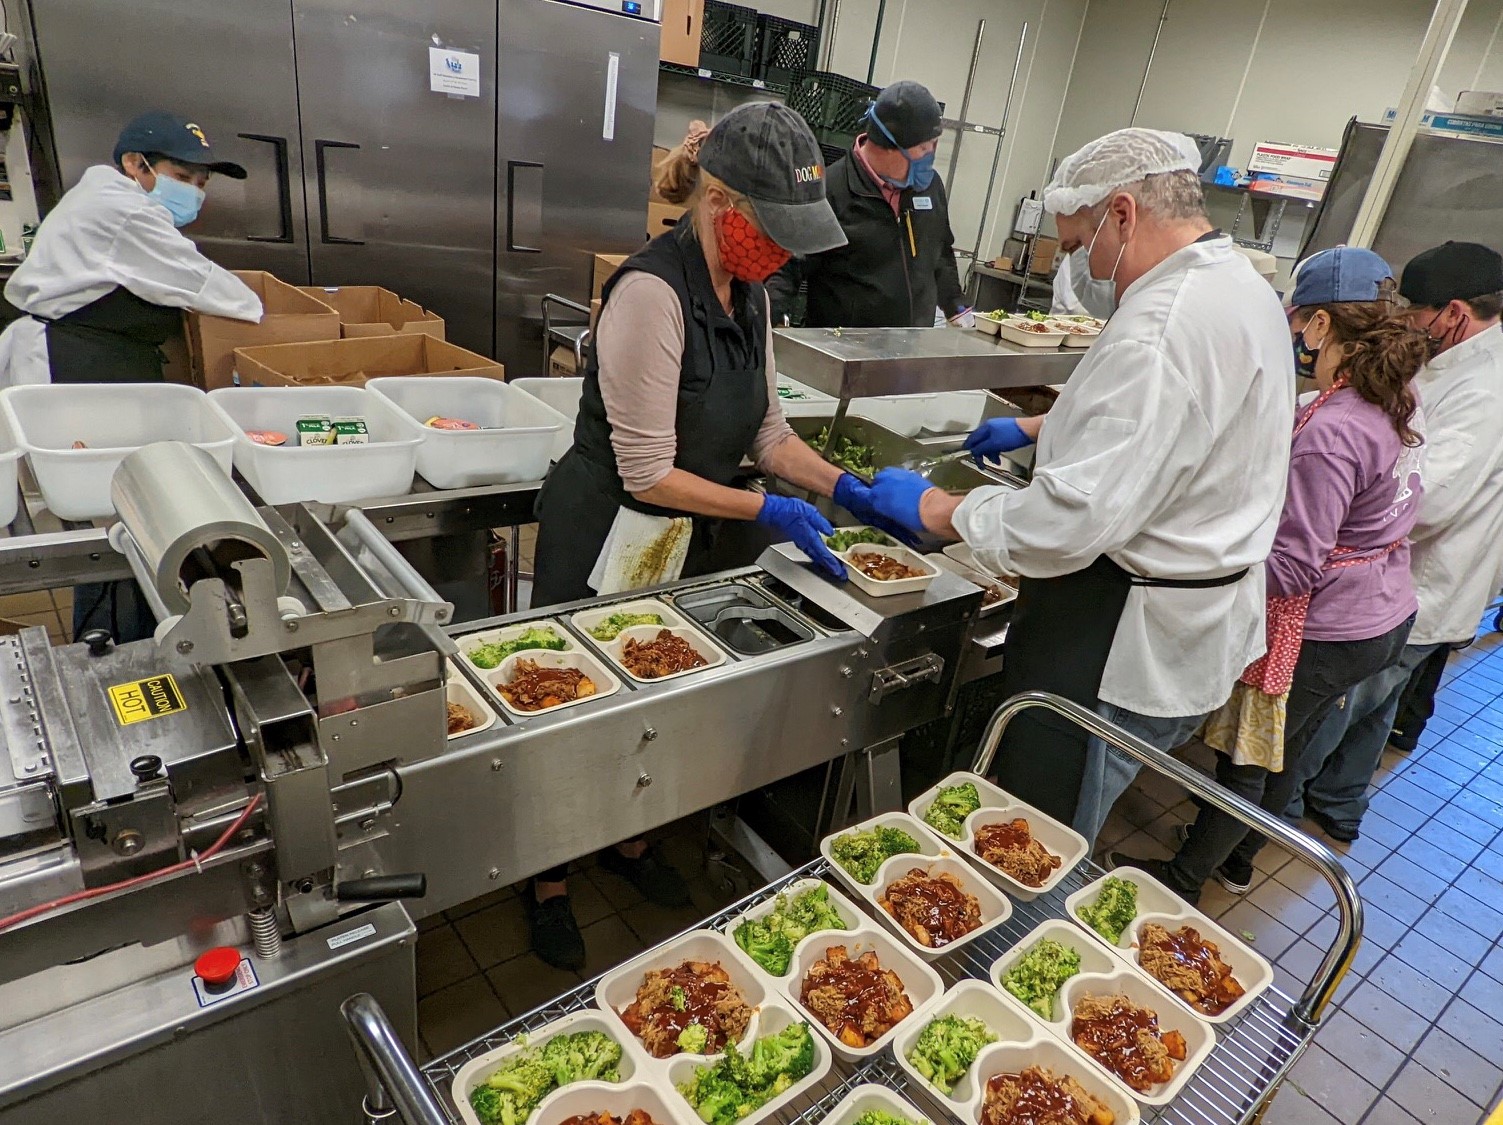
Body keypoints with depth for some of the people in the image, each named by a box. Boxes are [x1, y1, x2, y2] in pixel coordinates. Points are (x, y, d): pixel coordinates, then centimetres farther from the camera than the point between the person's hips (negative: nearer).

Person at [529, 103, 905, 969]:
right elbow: (648, 474, -24)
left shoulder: (749, 295, 1)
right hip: (608, 541, -7)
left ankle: (628, 841, 48)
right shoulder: (652, 291, -25)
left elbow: (768, 432, 6)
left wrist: (844, 488, -7)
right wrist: (771, 514, -22)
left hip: (691, 540, 8)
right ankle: (550, 885, 36)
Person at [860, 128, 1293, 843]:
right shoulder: (1243, 285, 9)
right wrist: (1037, 427, 27)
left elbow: (1072, 520, -32)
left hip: (1127, 642, -10)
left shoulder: (1162, 329, -26)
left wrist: (932, 509, -19)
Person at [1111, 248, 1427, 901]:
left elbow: (1291, 568, -28)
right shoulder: (1400, 400, -1)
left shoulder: (1329, 431, -29)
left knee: (1245, 759, 8)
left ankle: (1181, 883, 27)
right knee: (1288, 747, 24)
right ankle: (1237, 859, 45)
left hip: (1323, 634, -9)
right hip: (1387, 616, 9)